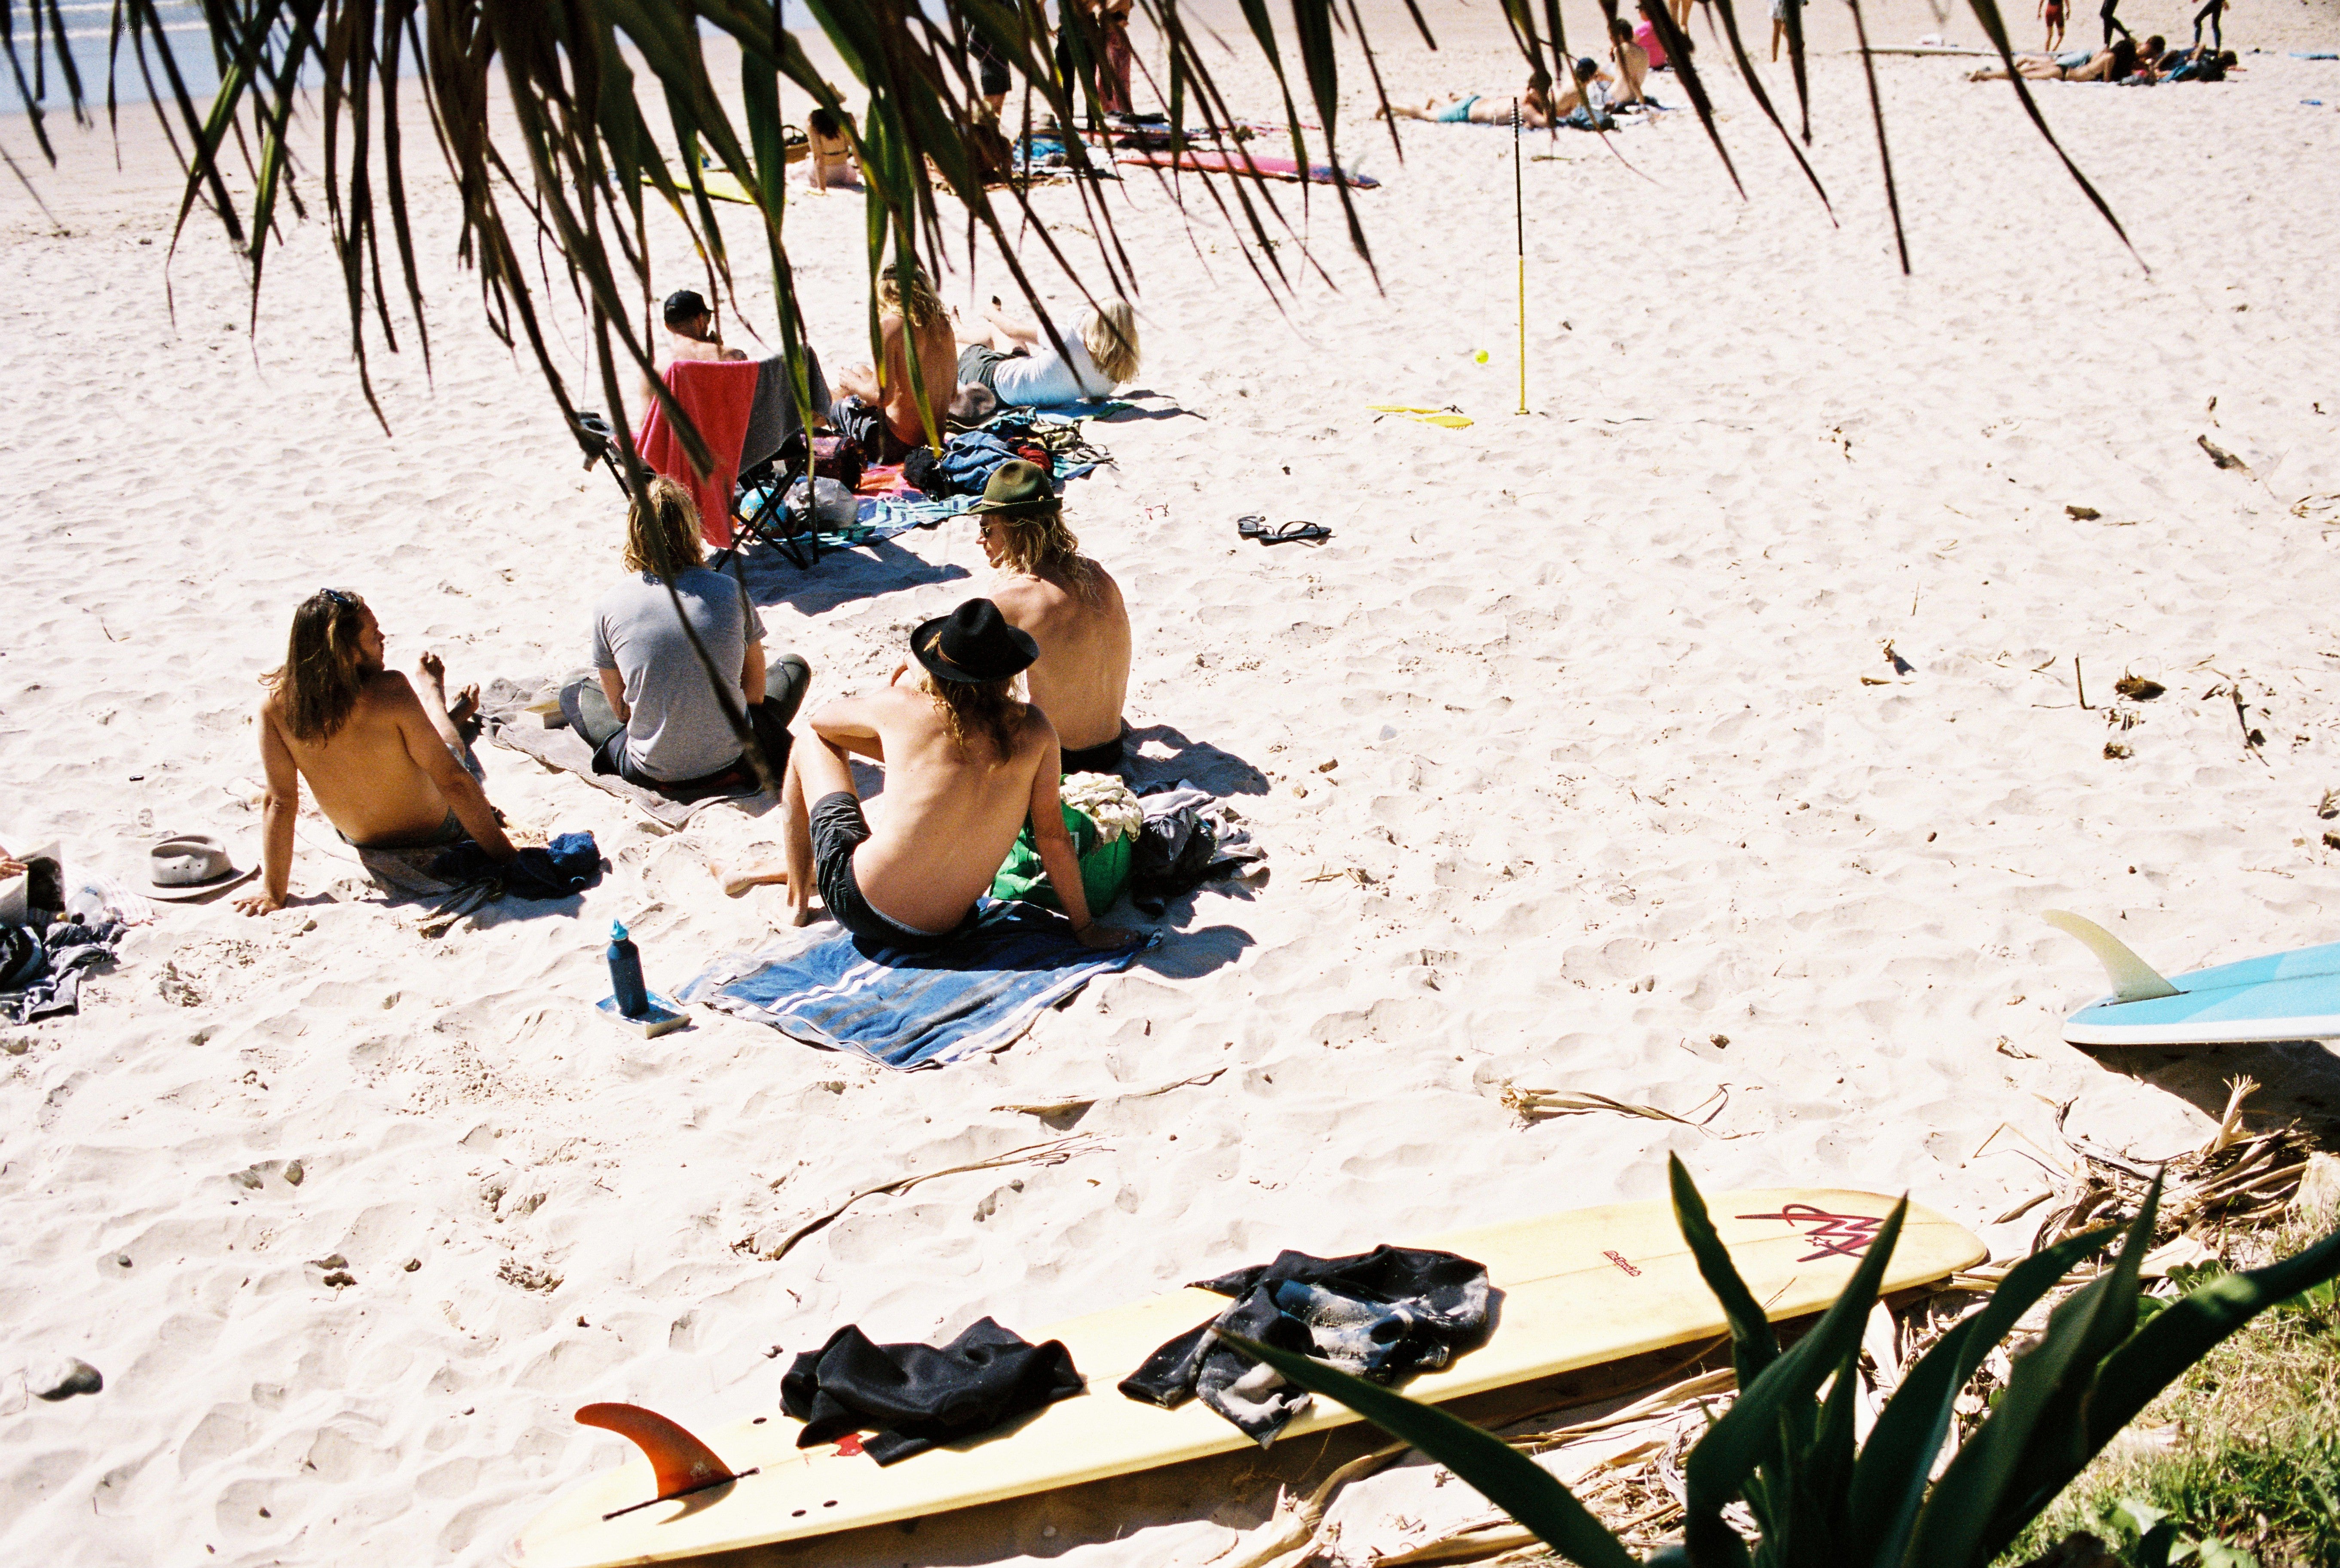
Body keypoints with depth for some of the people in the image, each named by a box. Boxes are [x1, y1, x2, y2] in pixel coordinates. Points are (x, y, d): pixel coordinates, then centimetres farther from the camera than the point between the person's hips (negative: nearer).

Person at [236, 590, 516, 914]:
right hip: (437, 833, -4)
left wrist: (274, 892, -12)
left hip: (360, 841, 4)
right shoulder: (390, 692, -35)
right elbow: (452, 780, -30)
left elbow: (280, 802, -20)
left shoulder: (275, 705, -25)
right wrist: (507, 858, -23)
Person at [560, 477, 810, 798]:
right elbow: (755, 692, -1)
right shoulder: (730, 591, -10)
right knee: (794, 668, 24)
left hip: (653, 776, 1)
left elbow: (620, 710, 0)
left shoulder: (609, 606, -11)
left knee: (574, 692, 29)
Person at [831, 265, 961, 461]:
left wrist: (853, 384, 2)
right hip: (937, 438, 7)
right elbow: (953, 392, 12)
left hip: (899, 444, -7)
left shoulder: (888, 324, -15)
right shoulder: (943, 323, 5)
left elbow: (882, 396, -21)